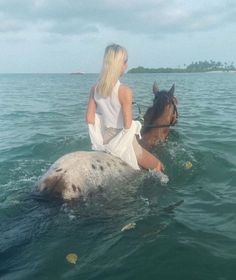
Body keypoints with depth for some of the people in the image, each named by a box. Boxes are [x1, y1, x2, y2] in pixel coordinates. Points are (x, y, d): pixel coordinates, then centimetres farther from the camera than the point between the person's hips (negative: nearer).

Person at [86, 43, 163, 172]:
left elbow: (90, 119, 0)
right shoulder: (124, 90, -21)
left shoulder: (95, 89, -3)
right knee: (157, 166, 17)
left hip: (105, 139, 6)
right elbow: (128, 126, -21)